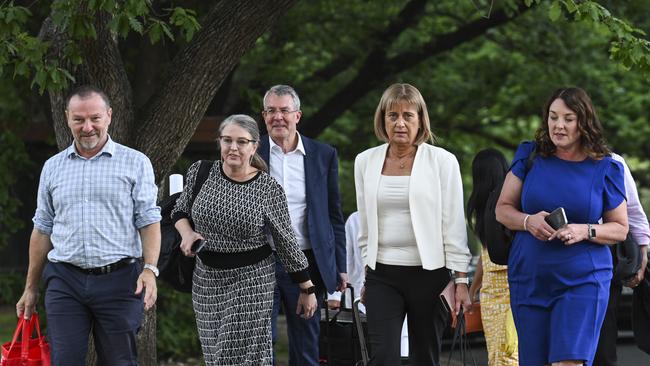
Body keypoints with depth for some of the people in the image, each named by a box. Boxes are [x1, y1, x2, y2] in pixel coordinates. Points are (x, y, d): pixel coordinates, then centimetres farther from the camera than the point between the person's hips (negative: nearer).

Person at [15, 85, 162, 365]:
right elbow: (43, 229, 18)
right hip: (65, 280, 2)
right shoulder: (53, 167, 14)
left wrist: (150, 268, -14)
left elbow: (149, 221, 1)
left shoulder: (135, 163, 4)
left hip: (119, 280, -2)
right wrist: (31, 288, 17)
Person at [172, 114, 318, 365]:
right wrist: (187, 233, -6)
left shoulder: (269, 189, -8)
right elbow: (180, 211, 16)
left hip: (251, 280, -4)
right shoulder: (200, 173, 0)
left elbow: (286, 242, -1)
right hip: (207, 278, 4)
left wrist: (307, 289, 3)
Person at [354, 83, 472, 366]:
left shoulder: (442, 161, -3)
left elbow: (454, 225, -3)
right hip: (382, 275, 2)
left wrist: (461, 281, -7)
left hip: (429, 272, -2)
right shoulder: (366, 161, 7)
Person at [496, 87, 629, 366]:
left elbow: (620, 229, 5)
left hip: (583, 280, -2)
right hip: (529, 279, 2)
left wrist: (586, 231, -14)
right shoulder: (530, 157, 3)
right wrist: (528, 221, -14)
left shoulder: (605, 169, 0)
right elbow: (503, 209, 7)